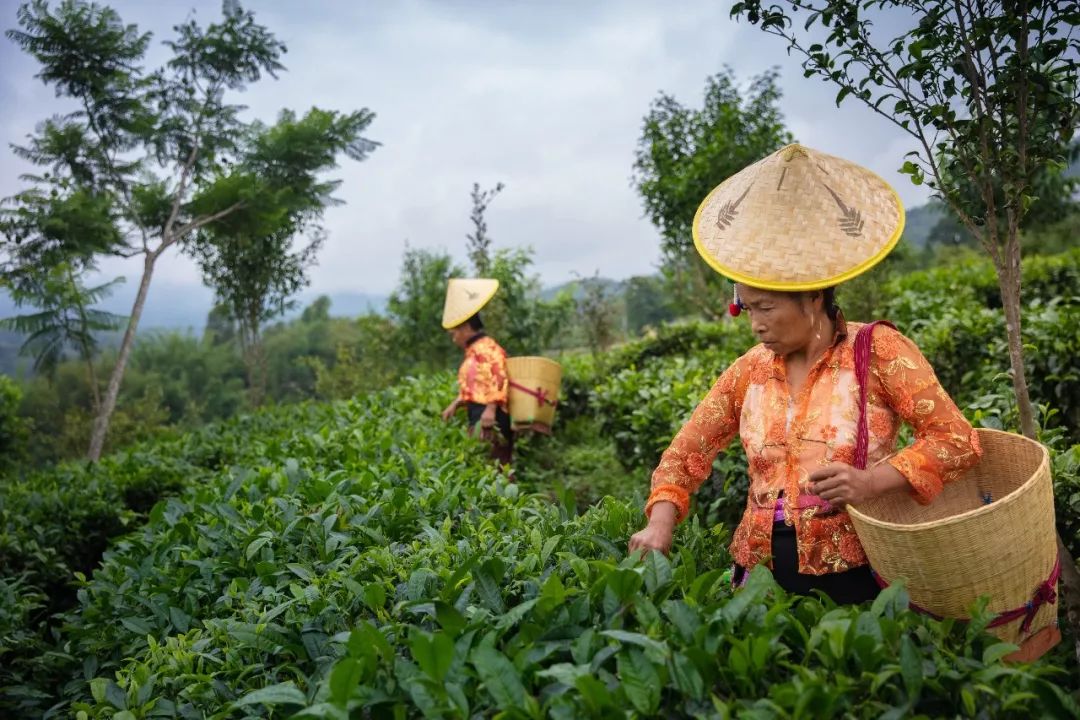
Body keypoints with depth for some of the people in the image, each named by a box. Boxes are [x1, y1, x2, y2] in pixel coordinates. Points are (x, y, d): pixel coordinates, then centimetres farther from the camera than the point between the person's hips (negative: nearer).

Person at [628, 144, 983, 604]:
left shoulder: (877, 351, -5)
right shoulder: (750, 371, 5)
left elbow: (956, 440, -6)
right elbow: (685, 455, 8)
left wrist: (872, 481, -21)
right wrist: (660, 525, -9)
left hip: (856, 582, -3)